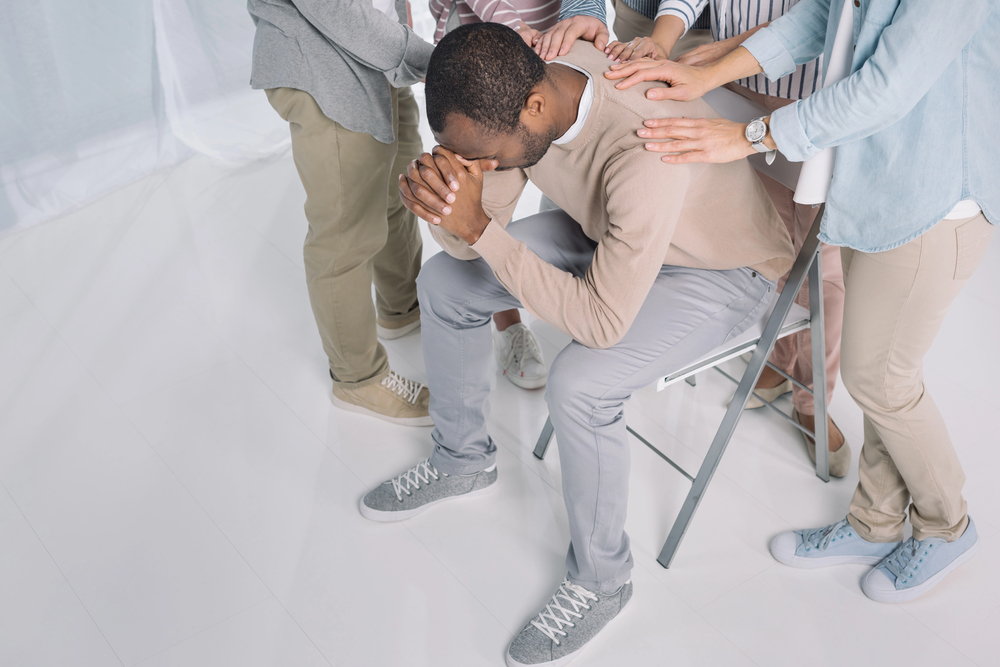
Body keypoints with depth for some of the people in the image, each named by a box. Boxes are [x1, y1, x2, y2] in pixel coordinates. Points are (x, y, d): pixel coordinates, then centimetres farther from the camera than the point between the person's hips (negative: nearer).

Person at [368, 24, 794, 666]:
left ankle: (601, 580, -2)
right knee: (444, 282, 3)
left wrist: (478, 227, -38)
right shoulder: (515, 87, -19)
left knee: (578, 385, -29)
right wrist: (444, 198, -33)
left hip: (724, 269, -7)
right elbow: (472, 241, -9)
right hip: (605, 229, 7)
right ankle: (464, 458, 27)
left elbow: (602, 322, -36)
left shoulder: (645, 154, -42)